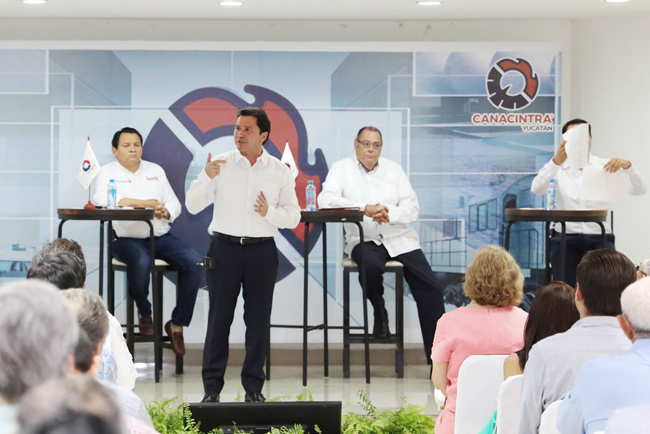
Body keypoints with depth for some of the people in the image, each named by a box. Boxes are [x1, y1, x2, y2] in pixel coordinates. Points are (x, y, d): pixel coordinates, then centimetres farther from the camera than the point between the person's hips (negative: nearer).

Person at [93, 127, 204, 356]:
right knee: (141, 263, -38)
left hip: (161, 237, 5)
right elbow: (101, 199, -17)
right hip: (127, 239, -4)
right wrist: (142, 203, -18)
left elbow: (174, 204, 14)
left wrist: (164, 212, -12)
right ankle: (144, 314, -7)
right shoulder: (108, 171, 5)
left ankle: (178, 323, -7)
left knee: (195, 263, -21)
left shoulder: (156, 170, 19)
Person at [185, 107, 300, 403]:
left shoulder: (280, 172, 6)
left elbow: (293, 217, 5)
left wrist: (269, 212, -14)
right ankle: (212, 387, 6)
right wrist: (206, 178, -14)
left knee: (258, 320, 4)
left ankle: (254, 387, 13)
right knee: (219, 318, 0)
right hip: (225, 246, -1)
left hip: (262, 250, 1)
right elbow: (192, 206, 2)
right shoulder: (220, 165, 4)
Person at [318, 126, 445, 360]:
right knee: (370, 265, -38)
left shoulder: (393, 170, 15)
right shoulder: (341, 169, 6)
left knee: (429, 287, -13)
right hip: (363, 239, -3)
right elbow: (326, 200, -12)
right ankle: (380, 314, -7)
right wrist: (365, 209, -23)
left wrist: (389, 213, -16)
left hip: (399, 237, 3)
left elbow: (412, 206, 6)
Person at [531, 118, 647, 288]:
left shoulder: (606, 166, 8)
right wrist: (556, 161, -32)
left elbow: (640, 189, -4)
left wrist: (627, 166, -25)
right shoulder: (558, 169, 7)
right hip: (566, 239, 0)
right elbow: (537, 189, -14)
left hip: (599, 238, 0)